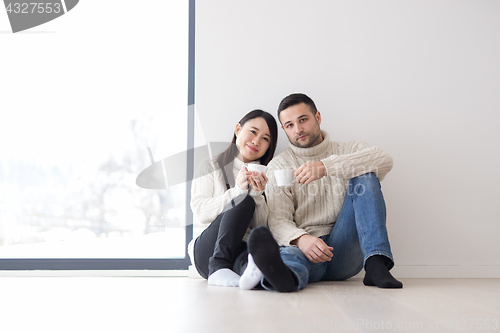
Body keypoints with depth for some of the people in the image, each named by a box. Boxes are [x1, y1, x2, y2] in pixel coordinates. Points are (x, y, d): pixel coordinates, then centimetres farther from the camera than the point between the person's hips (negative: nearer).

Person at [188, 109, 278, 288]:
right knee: (245, 203, -29)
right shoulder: (210, 167, 12)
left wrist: (257, 194, -12)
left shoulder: (265, 177, 17)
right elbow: (200, 212, -3)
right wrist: (237, 191, -16)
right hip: (206, 251, -1)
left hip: (244, 250, 1)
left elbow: (264, 228, 6)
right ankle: (218, 268, -42)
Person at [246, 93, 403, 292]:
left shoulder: (350, 151, 15)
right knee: (289, 255, -36)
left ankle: (376, 264, -32)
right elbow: (278, 220, -1)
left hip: (345, 248, 1)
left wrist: (326, 166, -23)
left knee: (365, 176, -17)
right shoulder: (279, 166, 13)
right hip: (305, 246, -1)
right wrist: (299, 239, -26)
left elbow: (384, 160, -9)